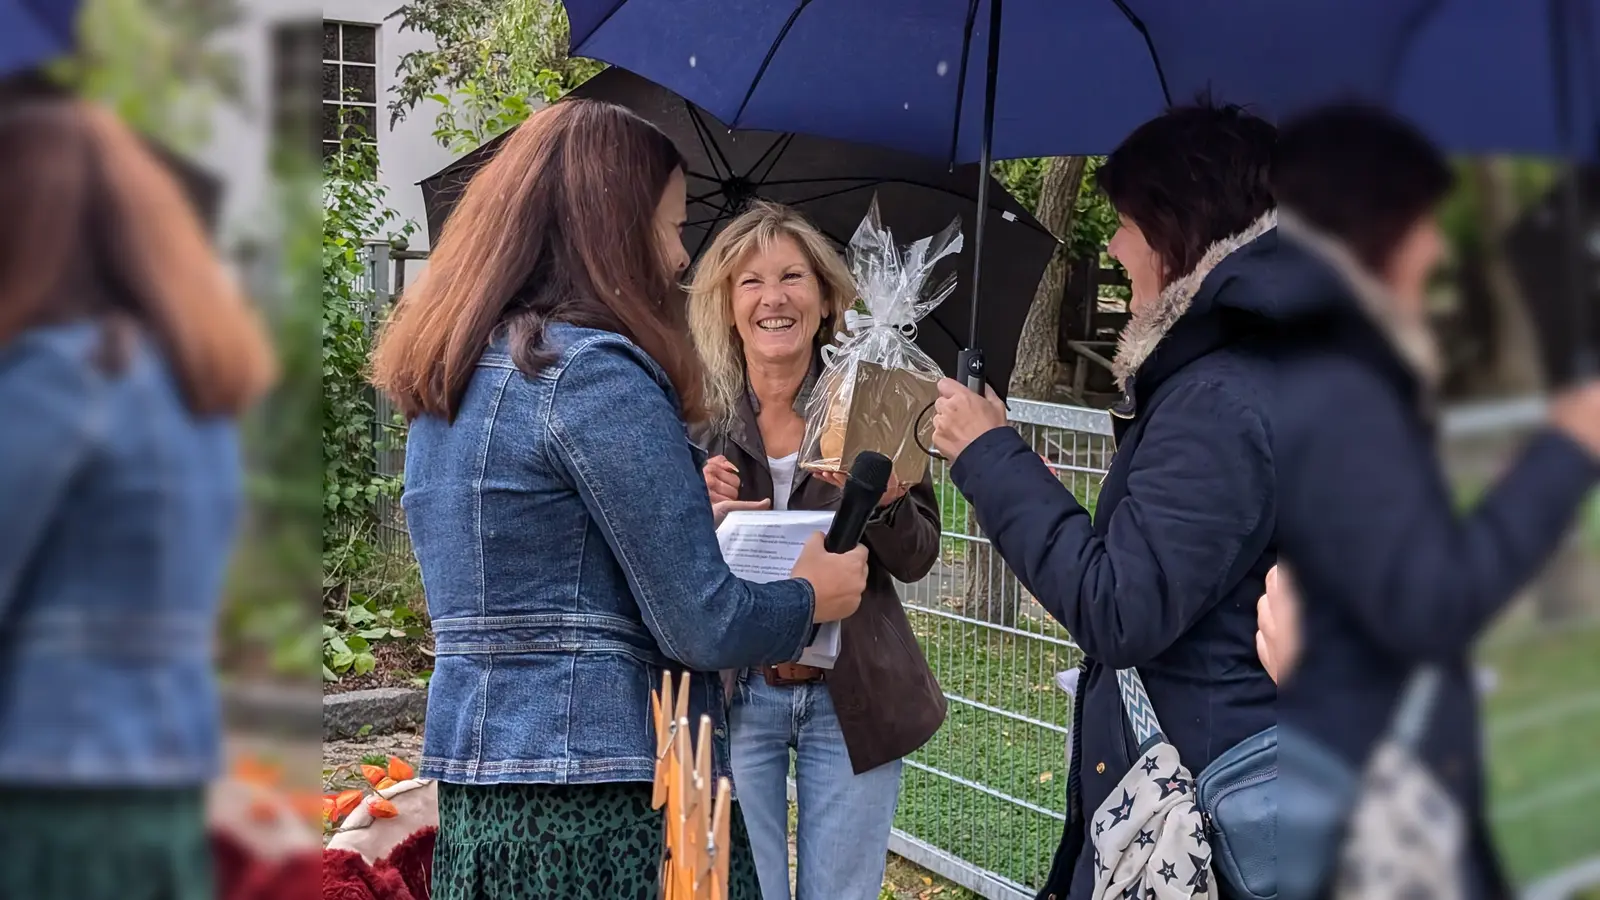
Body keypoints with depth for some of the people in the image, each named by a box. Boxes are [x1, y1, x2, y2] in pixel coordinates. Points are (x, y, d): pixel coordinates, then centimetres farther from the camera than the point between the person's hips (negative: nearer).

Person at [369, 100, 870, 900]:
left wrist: (692, 526, 25)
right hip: (602, 803, -8)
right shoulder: (596, 371, -15)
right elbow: (702, 628, -16)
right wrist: (812, 596, 3)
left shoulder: (447, 381, 11)